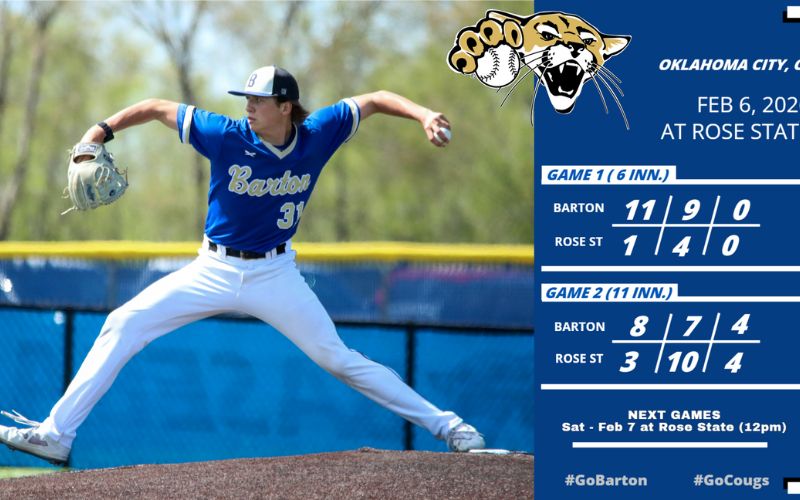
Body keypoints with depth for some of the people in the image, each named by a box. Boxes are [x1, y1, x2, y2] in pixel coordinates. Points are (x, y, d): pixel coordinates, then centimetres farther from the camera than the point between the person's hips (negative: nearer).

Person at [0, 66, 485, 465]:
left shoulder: (317, 135, -12)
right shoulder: (226, 135, -14)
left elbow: (375, 100, -3)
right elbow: (158, 108, -5)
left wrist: (423, 114, -17)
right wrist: (102, 131, -13)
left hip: (276, 275, -1)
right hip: (214, 270, 1)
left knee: (339, 359, -5)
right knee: (123, 325, -10)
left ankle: (446, 426, 4)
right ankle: (56, 433, -9)